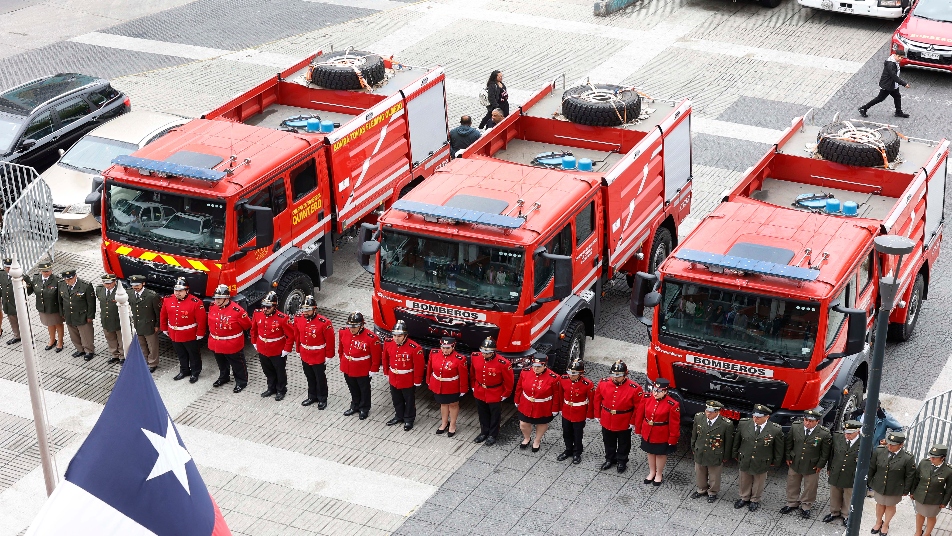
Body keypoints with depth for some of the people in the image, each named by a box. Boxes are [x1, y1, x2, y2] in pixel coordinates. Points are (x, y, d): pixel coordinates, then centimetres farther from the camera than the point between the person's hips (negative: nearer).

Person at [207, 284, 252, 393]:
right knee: (222, 364, 27)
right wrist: (213, 333, 15)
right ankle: (223, 377, 49)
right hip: (216, 344, 6)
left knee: (238, 365, 12)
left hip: (233, 346, -6)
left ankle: (241, 382, 29)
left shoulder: (237, 310, -26)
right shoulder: (212, 307, -7)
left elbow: (247, 325, -11)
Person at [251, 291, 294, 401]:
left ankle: (281, 391, 33)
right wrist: (254, 342, 12)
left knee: (280, 372, 15)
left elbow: (291, 335, -17)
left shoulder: (282, 318, -25)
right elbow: (253, 329, 9)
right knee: (268, 371, 22)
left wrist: (287, 350, -15)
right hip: (262, 350, 5)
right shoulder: (257, 314, -10)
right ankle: (271, 389, 42)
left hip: (278, 352, -5)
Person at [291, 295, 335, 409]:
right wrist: (299, 350, 12)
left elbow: (330, 340, -14)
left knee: (320, 378, 12)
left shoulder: (323, 322, -24)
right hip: (305, 356, 5)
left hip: (319, 357, -5)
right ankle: (312, 396, 40)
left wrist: (328, 356, -9)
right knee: (310, 377, 22)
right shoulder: (298, 319, -9)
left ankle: (322, 399, 29)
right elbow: (297, 335, 7)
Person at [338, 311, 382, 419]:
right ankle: (355, 406, 45)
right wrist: (342, 361, 14)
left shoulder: (370, 338, -27)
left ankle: (364, 409, 36)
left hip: (363, 370, -4)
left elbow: (376, 356, -17)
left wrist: (373, 370, -11)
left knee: (364, 390, 17)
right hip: (347, 368, 5)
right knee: (353, 389, 24)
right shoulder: (343, 332, -12)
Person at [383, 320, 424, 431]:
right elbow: (386, 359, 7)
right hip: (393, 379, 5)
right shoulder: (388, 344, -10)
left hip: (408, 381, -5)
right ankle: (399, 416, 43)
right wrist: (387, 373, 13)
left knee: (409, 401, 14)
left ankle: (409, 420, 31)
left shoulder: (414, 348, -27)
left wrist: (417, 381, -12)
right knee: (397, 400, 23)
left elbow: (419, 366, -18)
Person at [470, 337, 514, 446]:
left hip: (495, 395, -4)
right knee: (483, 414, 22)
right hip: (479, 393, 4)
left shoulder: (502, 363, -29)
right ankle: (484, 433, 43)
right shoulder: (475, 357, -15)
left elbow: (509, 380, -14)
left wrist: (505, 395, -7)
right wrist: (473, 387, 12)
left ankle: (493, 435, 35)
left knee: (495, 416, 16)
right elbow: (472, 373, 5)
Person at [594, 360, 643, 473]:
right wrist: (598, 415, 6)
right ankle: (610, 459, 45)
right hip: (607, 421, 3)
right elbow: (597, 400, 1)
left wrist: (632, 421, -10)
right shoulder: (603, 383, -14)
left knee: (623, 444, 19)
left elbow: (639, 407, -14)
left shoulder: (634, 388, -24)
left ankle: (622, 461, 41)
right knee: (609, 442, 23)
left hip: (624, 424, -3)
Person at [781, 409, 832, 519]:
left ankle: (806, 507, 35)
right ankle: (792, 503, 40)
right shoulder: (795, 427, -13)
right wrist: (788, 457, 2)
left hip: (812, 467, -2)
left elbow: (825, 452, -9)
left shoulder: (824, 434, -21)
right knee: (792, 485, 19)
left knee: (809, 488, 14)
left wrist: (820, 465, -7)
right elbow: (788, 443, 1)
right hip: (794, 463, 2)